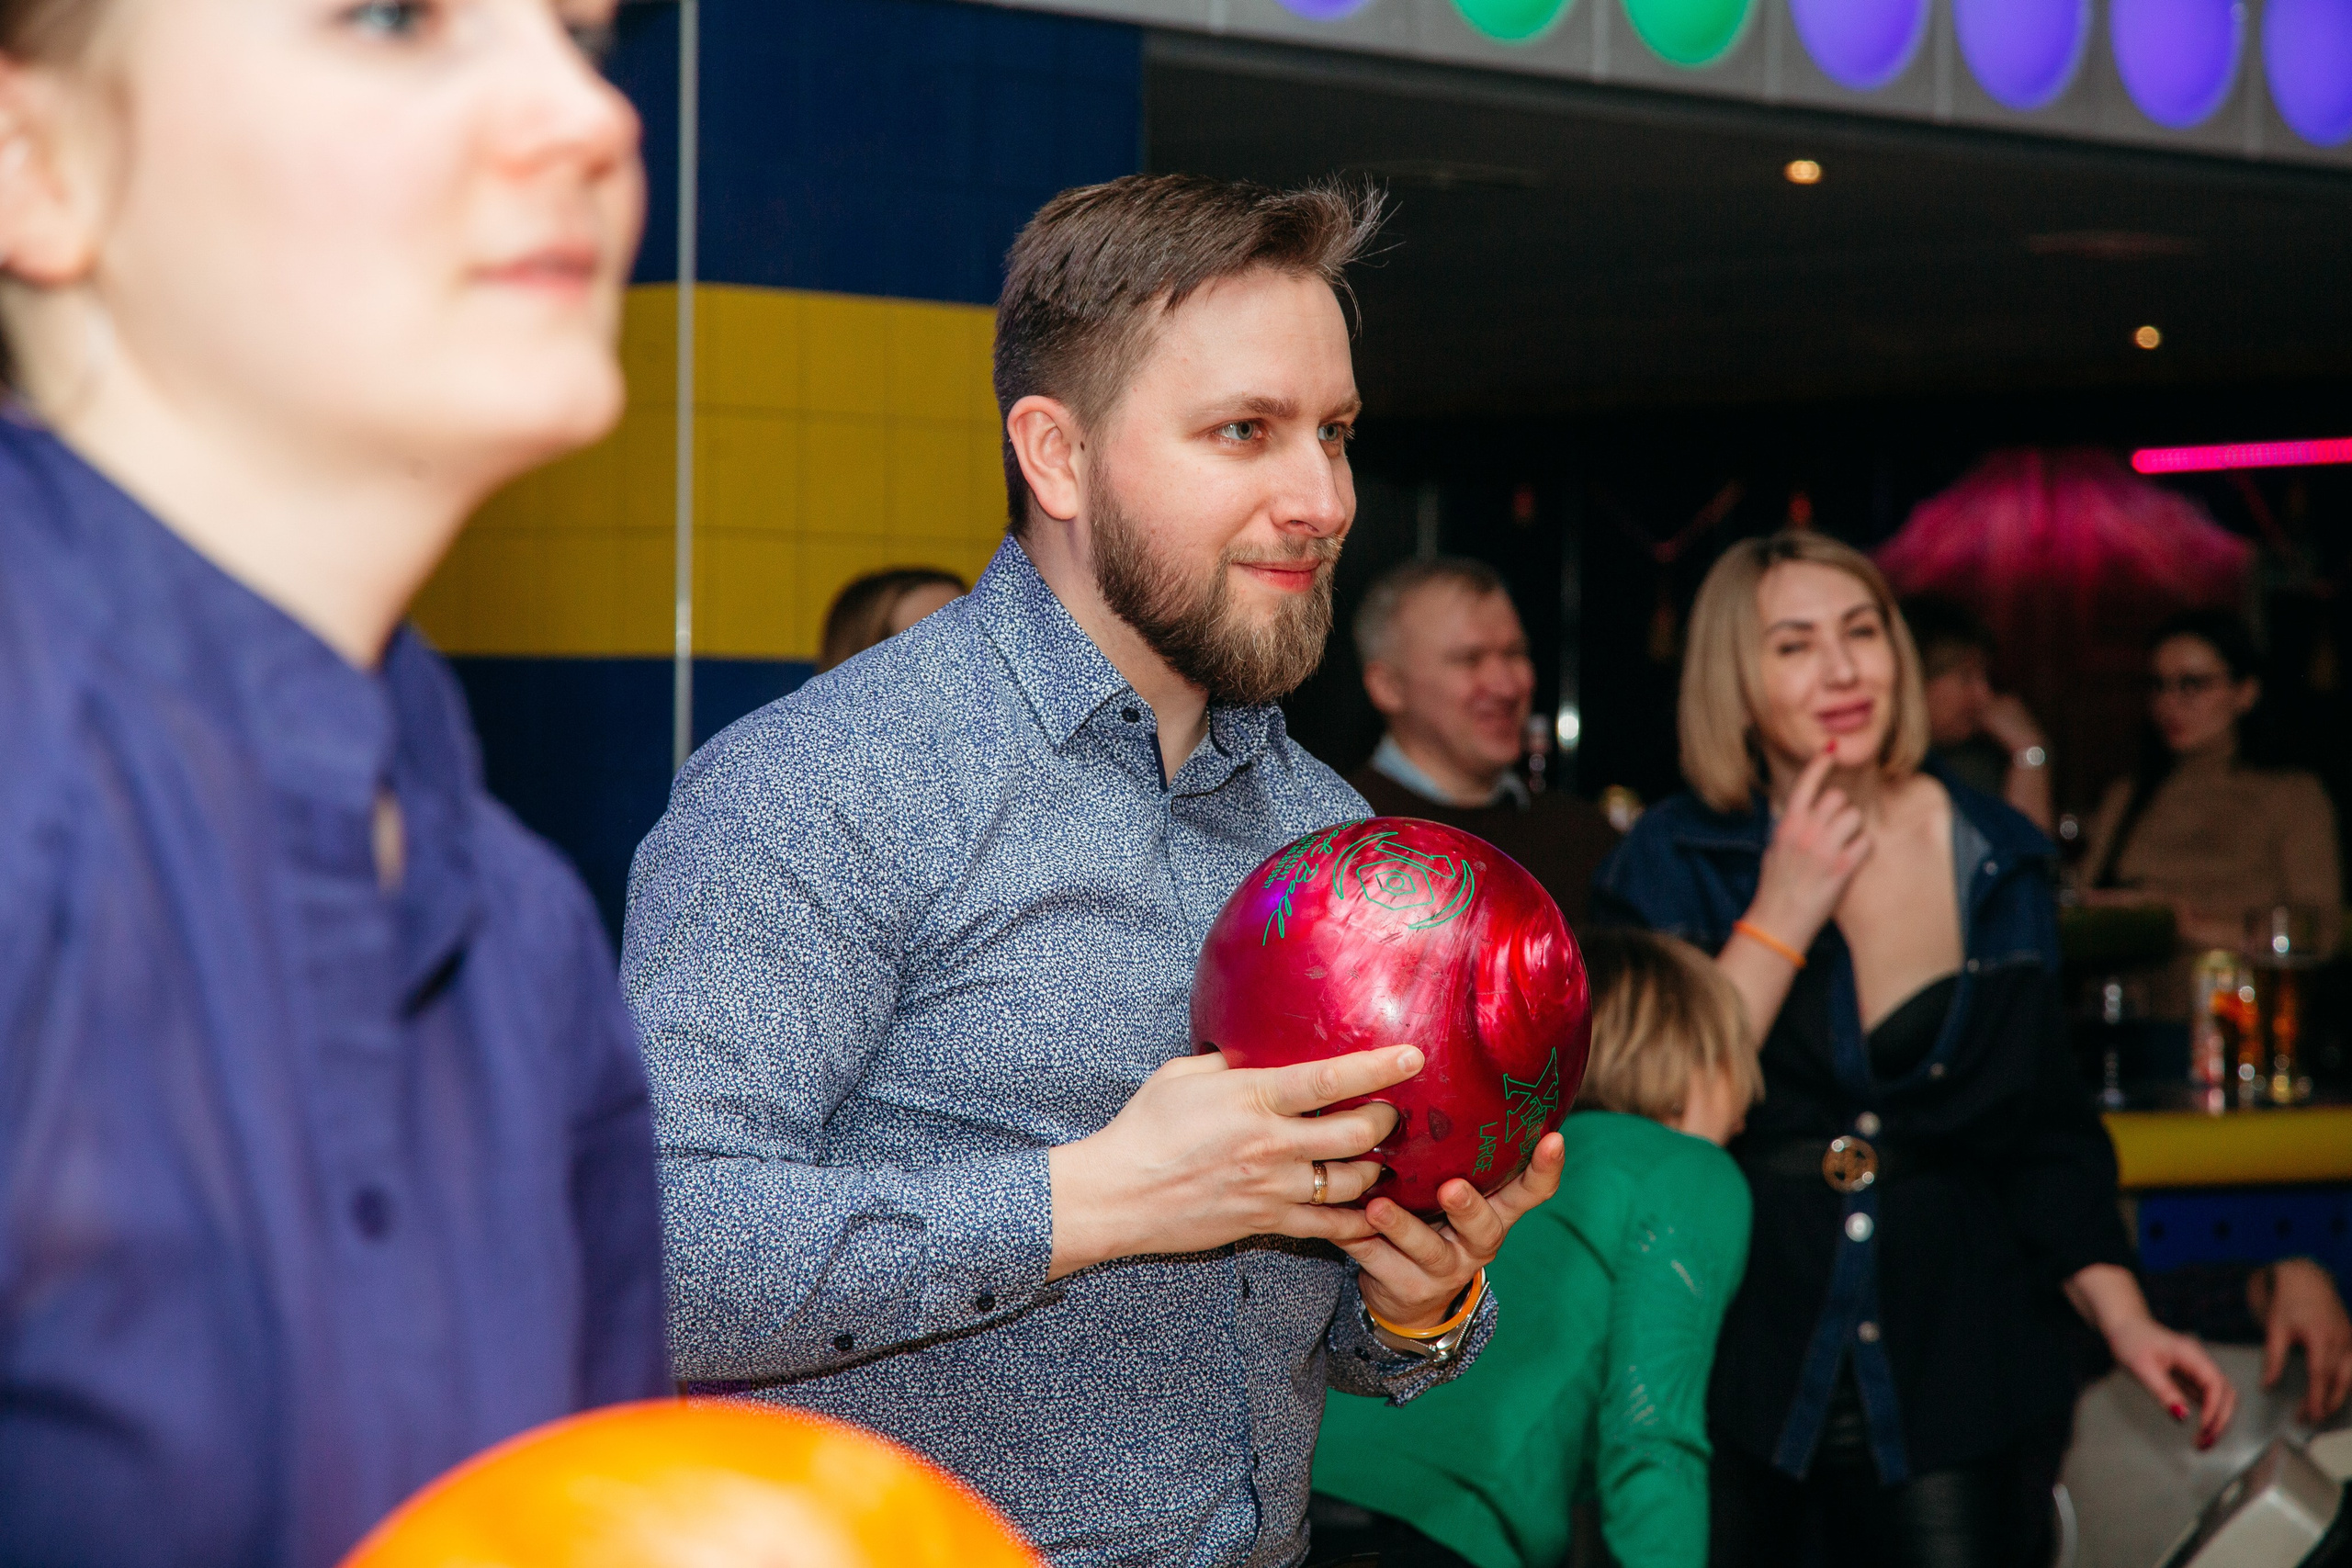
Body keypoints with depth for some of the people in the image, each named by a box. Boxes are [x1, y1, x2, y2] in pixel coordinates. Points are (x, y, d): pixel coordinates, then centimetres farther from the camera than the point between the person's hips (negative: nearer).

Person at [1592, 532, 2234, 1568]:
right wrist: (1782, 917, -14)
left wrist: (2122, 1318, 1)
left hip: (1946, 1361, 2)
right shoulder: (1674, 862, -2)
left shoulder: (1997, 862, 7)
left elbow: (2044, 1133, 13)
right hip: (1726, 1357, -2)